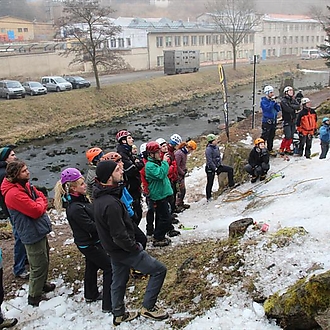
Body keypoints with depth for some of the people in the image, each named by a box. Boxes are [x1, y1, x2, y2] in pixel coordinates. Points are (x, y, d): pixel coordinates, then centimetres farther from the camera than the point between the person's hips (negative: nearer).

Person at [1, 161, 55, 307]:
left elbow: (42, 198, 7)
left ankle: (42, 284, 44)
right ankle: (34, 297, 16)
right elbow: (36, 211, -27)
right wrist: (40, 202, -7)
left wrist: (39, 205, -13)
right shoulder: (14, 194, -27)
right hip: (32, 234, -9)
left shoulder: (26, 185, 4)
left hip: (39, 230, 9)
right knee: (39, 265, 1)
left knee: (44, 260, 23)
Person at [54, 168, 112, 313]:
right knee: (110, 268, -2)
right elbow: (91, 227, -27)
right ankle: (108, 305, 6)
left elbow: (92, 216, 7)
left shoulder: (80, 199, -3)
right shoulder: (75, 208, -31)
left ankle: (91, 295, 49)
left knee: (92, 266, 27)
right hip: (89, 244, -10)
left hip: (89, 242, 10)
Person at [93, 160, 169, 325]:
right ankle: (148, 307, 13)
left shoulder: (99, 196, -3)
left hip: (114, 249, 9)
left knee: (119, 281, 25)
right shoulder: (111, 204, -34)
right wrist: (135, 247, -15)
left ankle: (119, 314, 43)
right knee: (159, 270, 3)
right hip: (124, 250, -9)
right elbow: (120, 236, -30)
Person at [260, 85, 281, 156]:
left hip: (273, 121, 7)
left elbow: (278, 109, 5)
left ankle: (270, 149, 23)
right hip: (266, 122, -7)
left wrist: (275, 102, -9)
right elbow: (268, 109, -25)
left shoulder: (273, 100, 10)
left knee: (271, 137, 13)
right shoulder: (263, 101, -9)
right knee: (264, 136, -6)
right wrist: (272, 101, -19)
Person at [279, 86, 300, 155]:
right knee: (288, 136, -13)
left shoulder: (293, 100, 12)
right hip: (287, 121, -7)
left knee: (291, 136, 10)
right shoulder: (283, 100, -10)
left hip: (293, 120, 7)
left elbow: (298, 106, -4)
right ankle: (281, 149, 0)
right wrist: (294, 109, -7)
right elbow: (288, 109, -22)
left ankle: (288, 149, 22)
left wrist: (291, 106, -15)